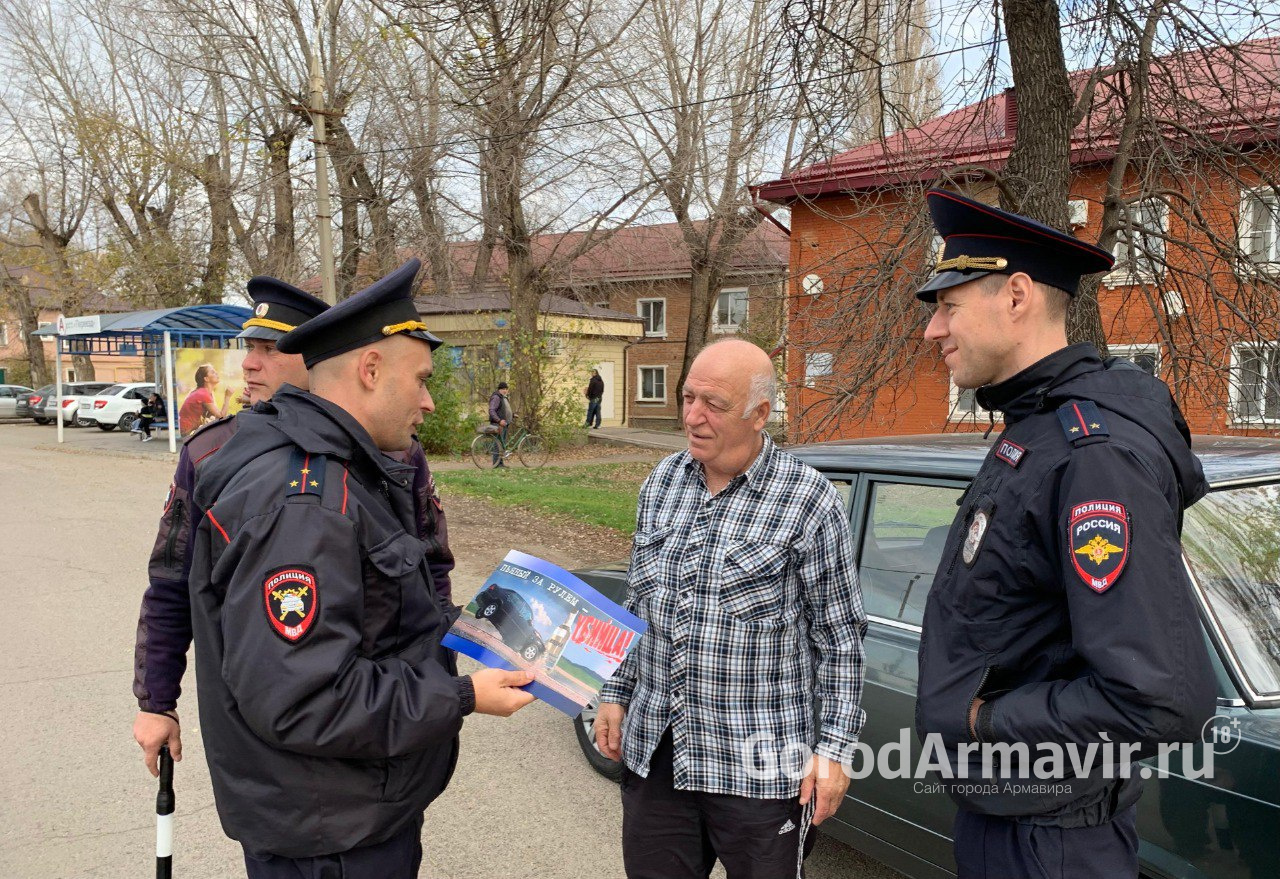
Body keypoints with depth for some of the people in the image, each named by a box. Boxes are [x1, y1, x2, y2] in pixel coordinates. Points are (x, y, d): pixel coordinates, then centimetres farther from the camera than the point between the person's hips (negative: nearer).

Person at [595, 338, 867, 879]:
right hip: (652, 752, 5)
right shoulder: (660, 484, 5)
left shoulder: (808, 502, -11)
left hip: (760, 768, -4)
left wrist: (835, 747, -9)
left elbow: (840, 638, -7)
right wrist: (615, 693, 12)